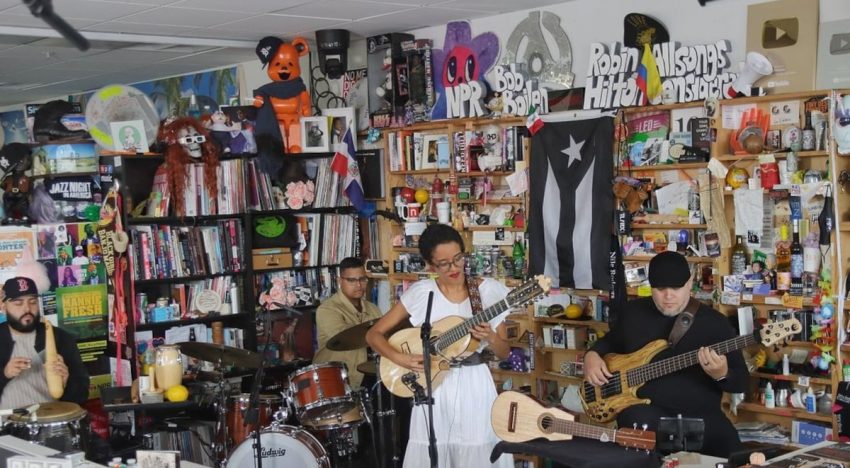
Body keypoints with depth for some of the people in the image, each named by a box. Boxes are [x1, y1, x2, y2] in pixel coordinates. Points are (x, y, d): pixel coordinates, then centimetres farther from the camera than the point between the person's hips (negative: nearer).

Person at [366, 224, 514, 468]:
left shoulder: (487, 291, -2)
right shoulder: (420, 293, -3)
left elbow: (504, 352, 3)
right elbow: (374, 334, 0)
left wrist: (490, 338, -18)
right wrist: (400, 358, -17)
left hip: (475, 386, 0)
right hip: (433, 386, 0)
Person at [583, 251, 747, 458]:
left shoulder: (715, 322, 0)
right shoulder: (634, 312, 7)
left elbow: (741, 381, 0)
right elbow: (610, 342, 26)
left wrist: (722, 375, -23)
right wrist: (592, 355, 3)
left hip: (701, 416, 0)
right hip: (646, 409, 1)